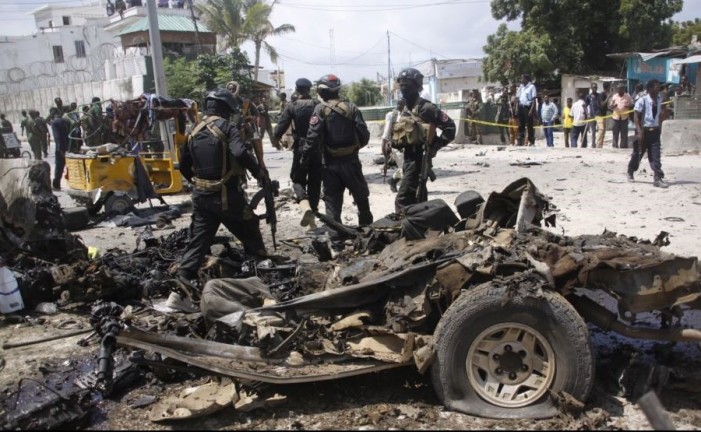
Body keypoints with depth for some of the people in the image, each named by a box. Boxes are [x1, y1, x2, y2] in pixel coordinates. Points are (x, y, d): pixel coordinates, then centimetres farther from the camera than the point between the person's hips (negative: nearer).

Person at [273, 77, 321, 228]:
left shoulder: (291, 107, -4)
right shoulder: (318, 105, 2)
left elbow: (279, 130, -9)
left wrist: (277, 137, 11)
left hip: (300, 149, -2)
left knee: (298, 180, 12)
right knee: (315, 182, 12)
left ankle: (305, 206, -19)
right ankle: (312, 219, 14)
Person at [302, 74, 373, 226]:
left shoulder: (320, 109, -7)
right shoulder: (351, 107, 0)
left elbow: (313, 137, -14)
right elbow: (364, 134, -3)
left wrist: (305, 159, -5)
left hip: (330, 163, -2)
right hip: (350, 161, 2)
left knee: (332, 201, 6)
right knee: (361, 197, 18)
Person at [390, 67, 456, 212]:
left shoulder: (425, 107, -12)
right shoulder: (405, 109, 15)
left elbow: (450, 126, -13)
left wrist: (435, 146, -14)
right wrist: (394, 142, 10)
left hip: (418, 159, -9)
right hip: (408, 158, 9)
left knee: (402, 200, -14)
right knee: (419, 198, 16)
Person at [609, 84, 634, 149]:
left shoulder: (628, 96, 2)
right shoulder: (614, 96, 6)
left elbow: (632, 105, 5)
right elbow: (609, 107, 8)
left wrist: (628, 106, -17)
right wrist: (613, 106, -15)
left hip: (624, 117, -1)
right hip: (616, 117, 1)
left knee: (624, 133, 2)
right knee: (615, 133, 4)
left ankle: (624, 147, 8)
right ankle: (615, 146, 12)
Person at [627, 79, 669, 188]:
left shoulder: (660, 99, 3)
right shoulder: (642, 101, -13)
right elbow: (636, 116, -14)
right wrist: (639, 131, -21)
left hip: (655, 131, 4)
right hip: (643, 131, -4)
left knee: (656, 155, -2)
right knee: (637, 153, 10)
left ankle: (658, 178, -3)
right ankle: (630, 172, 33)